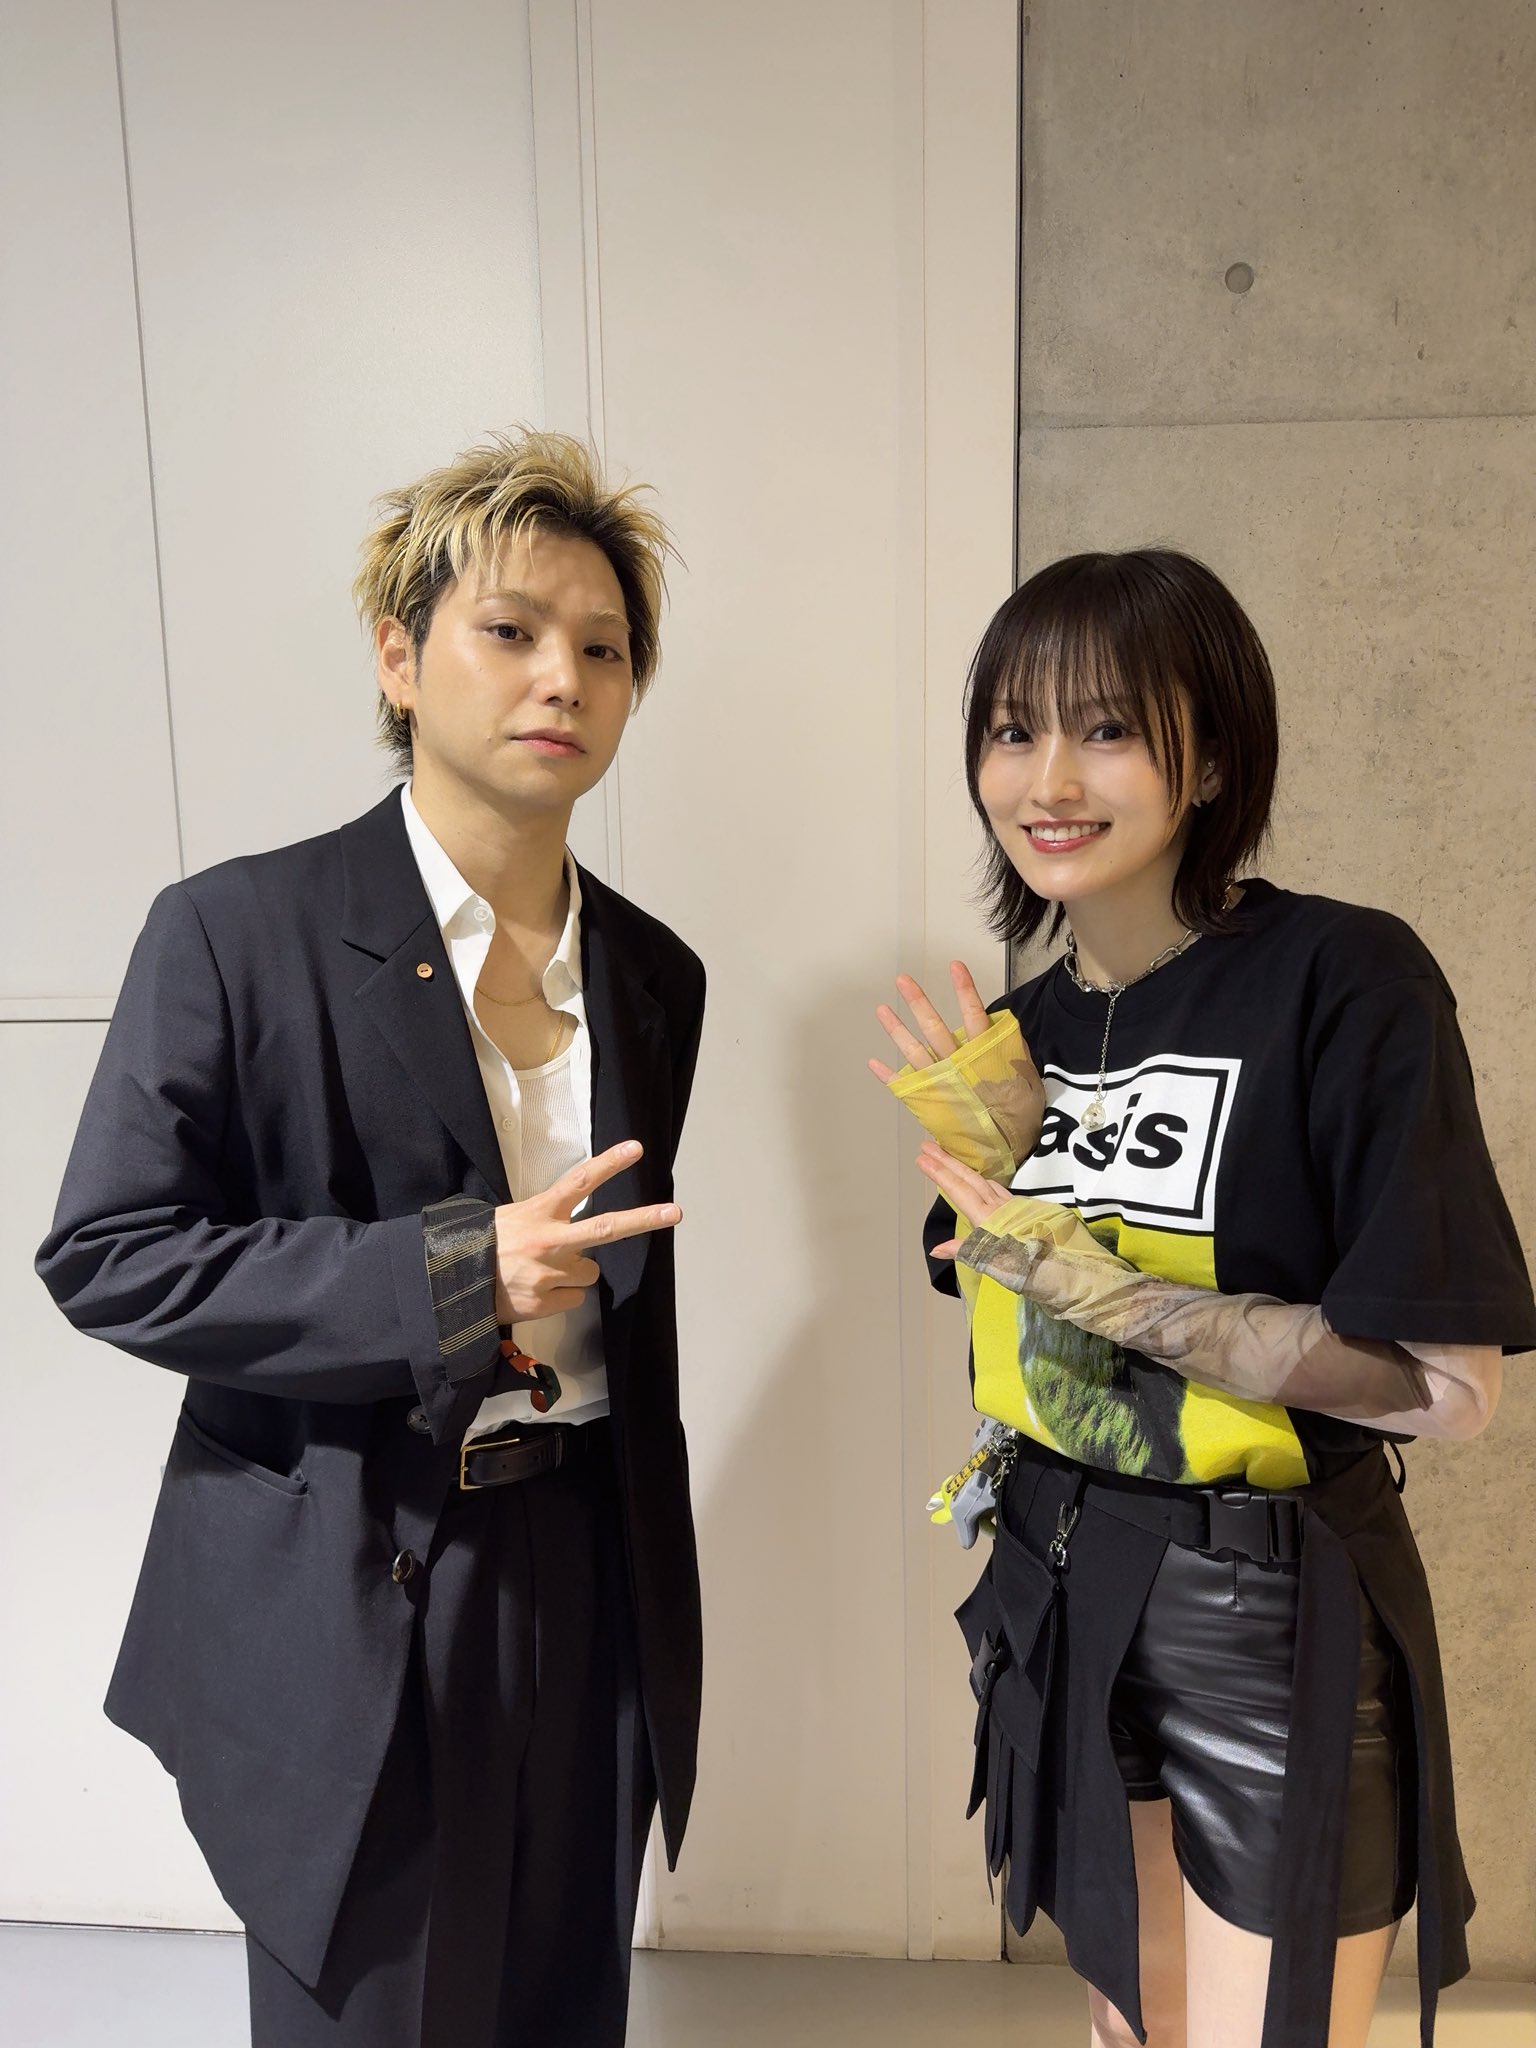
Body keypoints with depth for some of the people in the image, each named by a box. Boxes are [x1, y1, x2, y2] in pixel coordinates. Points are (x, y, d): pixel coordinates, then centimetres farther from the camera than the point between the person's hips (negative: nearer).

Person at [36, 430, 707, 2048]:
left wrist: (657, 1607, 16)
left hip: (589, 1593, 5)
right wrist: (444, 1275, -24)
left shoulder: (654, 974, 3)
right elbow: (102, 1254, -13)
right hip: (350, 1624, -4)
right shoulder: (239, 935, -13)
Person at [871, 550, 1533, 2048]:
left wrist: (1117, 1298, -23)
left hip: (1272, 1622, -6)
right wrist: (997, 1168, -8)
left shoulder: (1344, 983, -18)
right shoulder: (1028, 1021, 1)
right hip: (1057, 1587, 6)